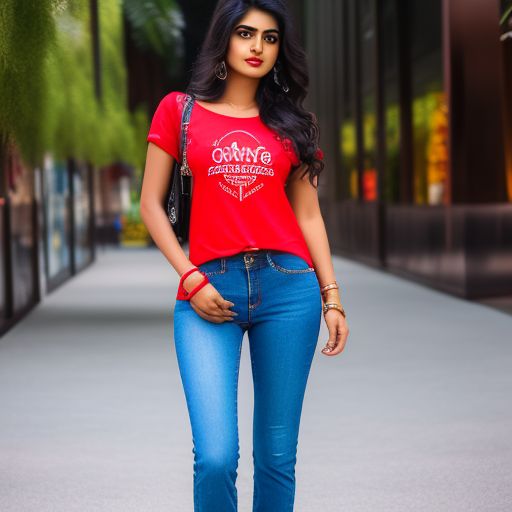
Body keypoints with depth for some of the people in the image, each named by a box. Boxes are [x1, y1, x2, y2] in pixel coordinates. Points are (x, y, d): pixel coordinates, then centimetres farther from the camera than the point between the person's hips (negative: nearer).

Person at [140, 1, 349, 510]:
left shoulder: (290, 122, 13)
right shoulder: (180, 109, 7)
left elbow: (308, 214, 14)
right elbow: (151, 204, 6)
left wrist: (332, 297, 6)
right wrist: (190, 279, -5)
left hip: (287, 286, 2)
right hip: (209, 291, -2)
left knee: (277, 454, 4)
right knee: (216, 458, -14)